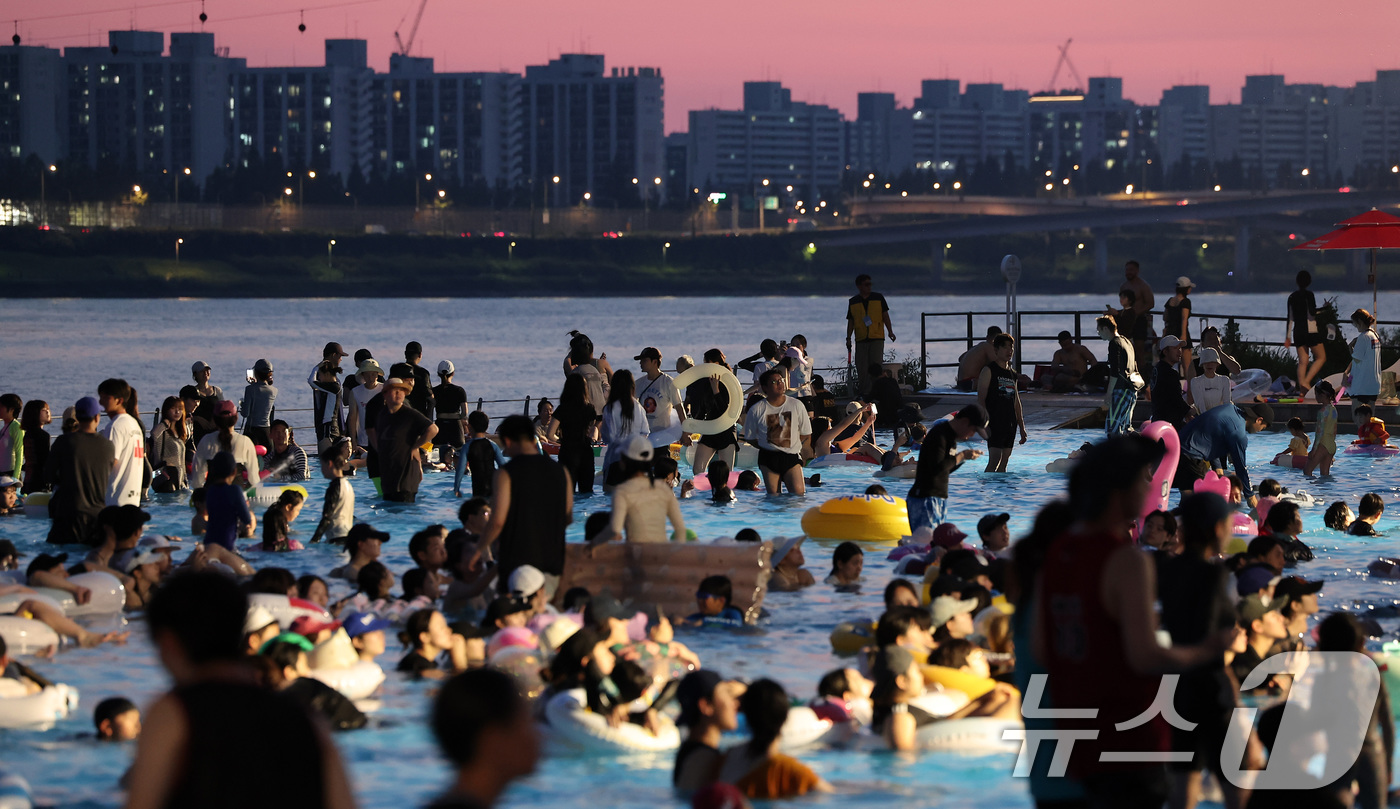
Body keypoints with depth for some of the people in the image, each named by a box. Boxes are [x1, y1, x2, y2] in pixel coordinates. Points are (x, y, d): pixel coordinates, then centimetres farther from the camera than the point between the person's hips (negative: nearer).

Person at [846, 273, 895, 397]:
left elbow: (885, 316, 9)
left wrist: (890, 331, -1)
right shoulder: (853, 302, 9)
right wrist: (848, 338, 3)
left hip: (877, 338, -1)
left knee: (876, 366, -8)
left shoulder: (878, 298, 7)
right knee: (862, 368, -1)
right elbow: (850, 321, 11)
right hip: (861, 339, 1)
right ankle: (864, 392, 7)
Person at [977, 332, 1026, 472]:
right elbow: (980, 400, -9)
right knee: (995, 460, -15)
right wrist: (985, 423, -19)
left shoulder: (1012, 374, 17)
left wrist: (1022, 428, 19)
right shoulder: (988, 371, -3)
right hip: (994, 422, -7)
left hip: (1010, 423, 7)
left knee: (1004, 463, 7)